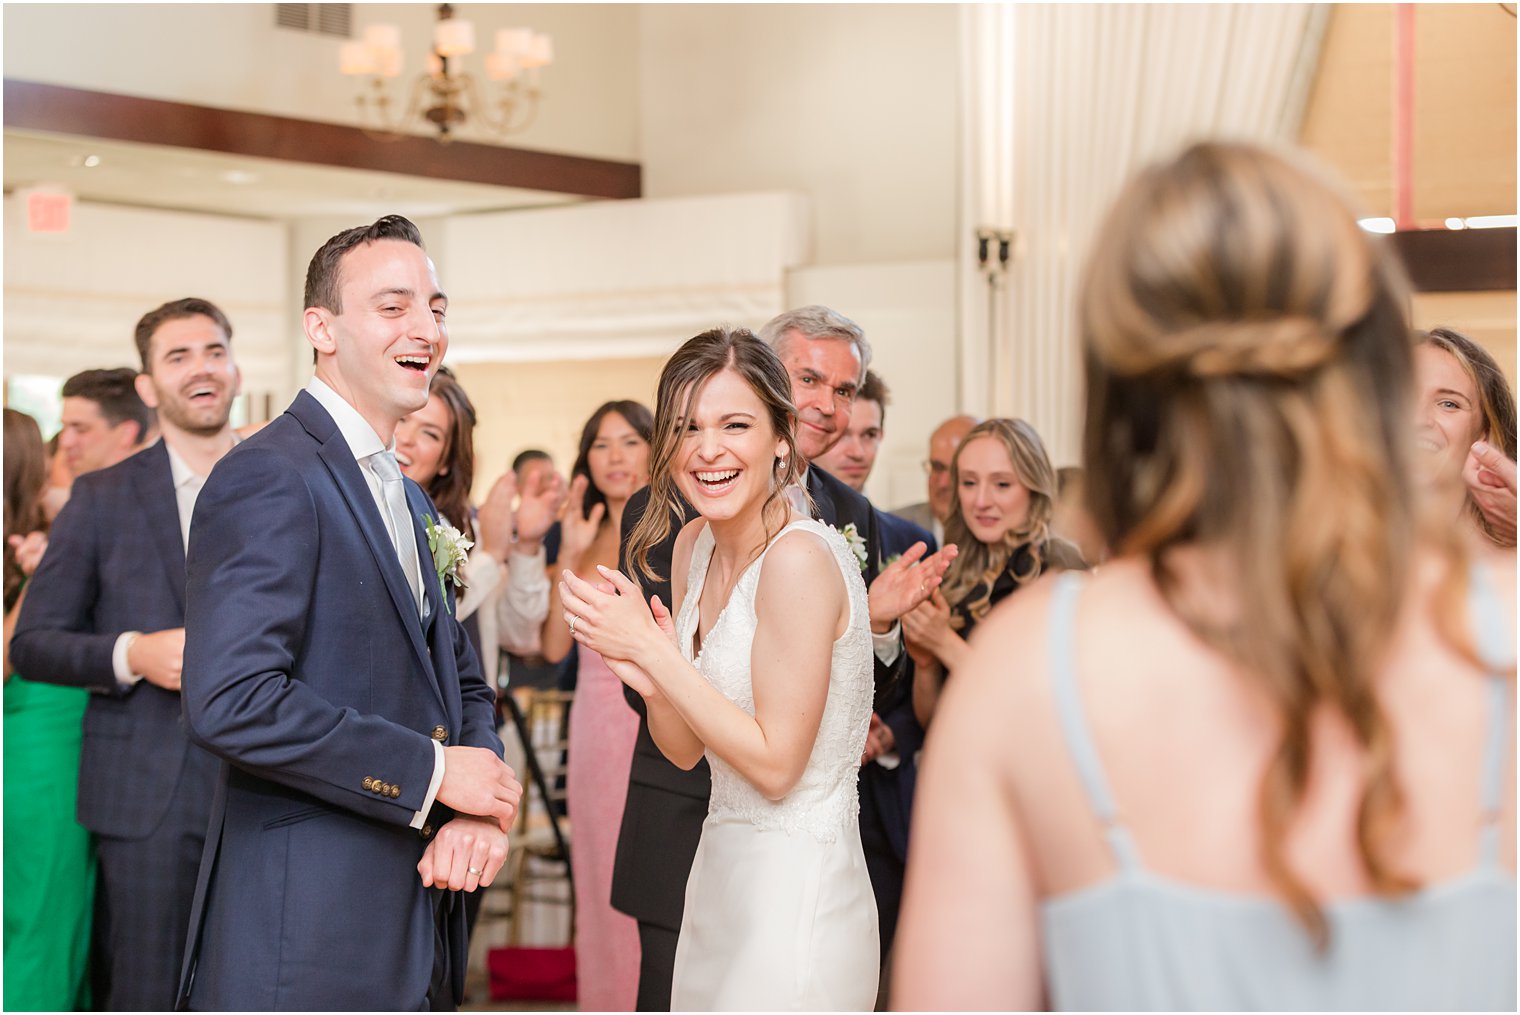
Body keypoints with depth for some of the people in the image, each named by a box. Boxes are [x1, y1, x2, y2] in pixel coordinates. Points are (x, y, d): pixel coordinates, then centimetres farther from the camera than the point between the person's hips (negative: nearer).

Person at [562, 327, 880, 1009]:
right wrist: (647, 678, -12)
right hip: (723, 870, 8)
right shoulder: (694, 547, 4)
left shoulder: (801, 558, -20)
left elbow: (775, 764, -20)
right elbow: (686, 749, 8)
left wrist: (651, 648, -19)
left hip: (796, 895, -8)